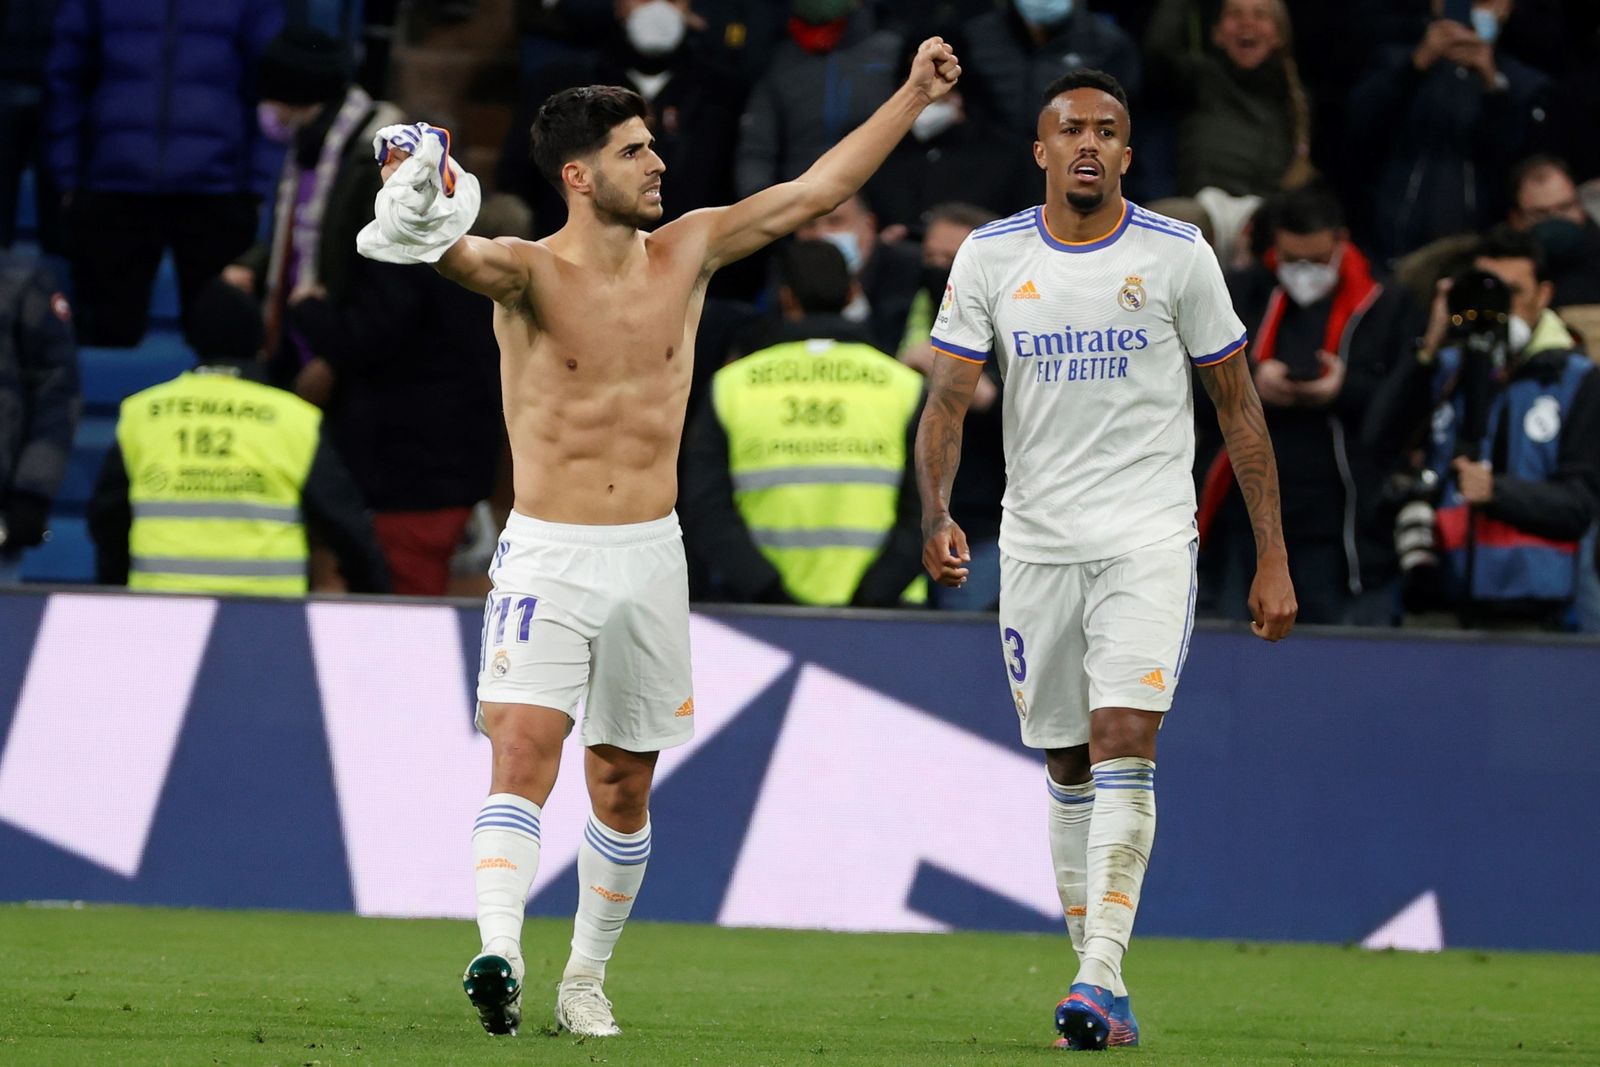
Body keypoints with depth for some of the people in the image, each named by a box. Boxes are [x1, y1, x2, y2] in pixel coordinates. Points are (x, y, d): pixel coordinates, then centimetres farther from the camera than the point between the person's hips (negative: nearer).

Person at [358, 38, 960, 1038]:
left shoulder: (686, 252, 4)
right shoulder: (530, 273, -10)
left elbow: (815, 188, 11)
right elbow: (467, 256, -33)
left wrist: (915, 95, 12)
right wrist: (423, 222, -57)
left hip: (651, 558, 4)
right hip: (547, 556, -4)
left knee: (625, 783, 10)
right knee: (525, 751, -21)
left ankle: (588, 974, 25)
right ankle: (499, 954, -34)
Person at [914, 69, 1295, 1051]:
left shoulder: (1178, 257, -2)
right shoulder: (990, 258, 2)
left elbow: (1239, 407, 4)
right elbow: (949, 399, -1)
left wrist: (1273, 557, 2)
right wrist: (937, 515, -20)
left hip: (1149, 537, -3)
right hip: (1037, 543, 3)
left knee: (1124, 747, -18)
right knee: (1067, 768, 7)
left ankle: (1101, 978, -23)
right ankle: (1104, 990, 17)